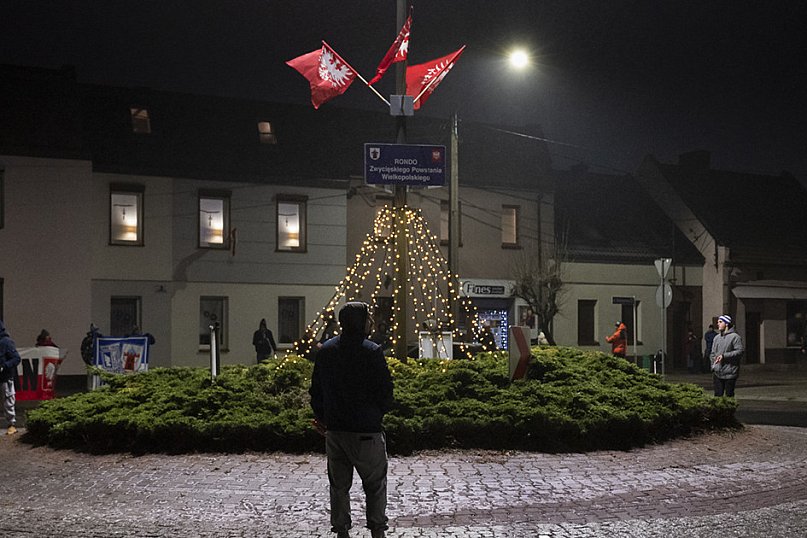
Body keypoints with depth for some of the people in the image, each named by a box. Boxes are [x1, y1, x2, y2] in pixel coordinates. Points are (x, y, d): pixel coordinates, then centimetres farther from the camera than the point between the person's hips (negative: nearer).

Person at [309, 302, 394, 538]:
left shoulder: (325, 350, 3)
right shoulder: (372, 352, -14)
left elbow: (315, 390, 9)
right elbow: (385, 392, -11)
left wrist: (321, 418, 20)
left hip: (334, 430, 5)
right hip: (366, 430, -5)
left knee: (339, 485, 13)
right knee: (375, 484, 9)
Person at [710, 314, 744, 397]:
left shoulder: (735, 337, -6)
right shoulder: (716, 337, 14)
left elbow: (739, 352, -14)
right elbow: (713, 354, 19)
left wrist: (724, 356, -18)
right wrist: (713, 366, 7)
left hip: (730, 373, -5)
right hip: (717, 373, 5)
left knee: (729, 395, 2)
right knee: (717, 395, 6)